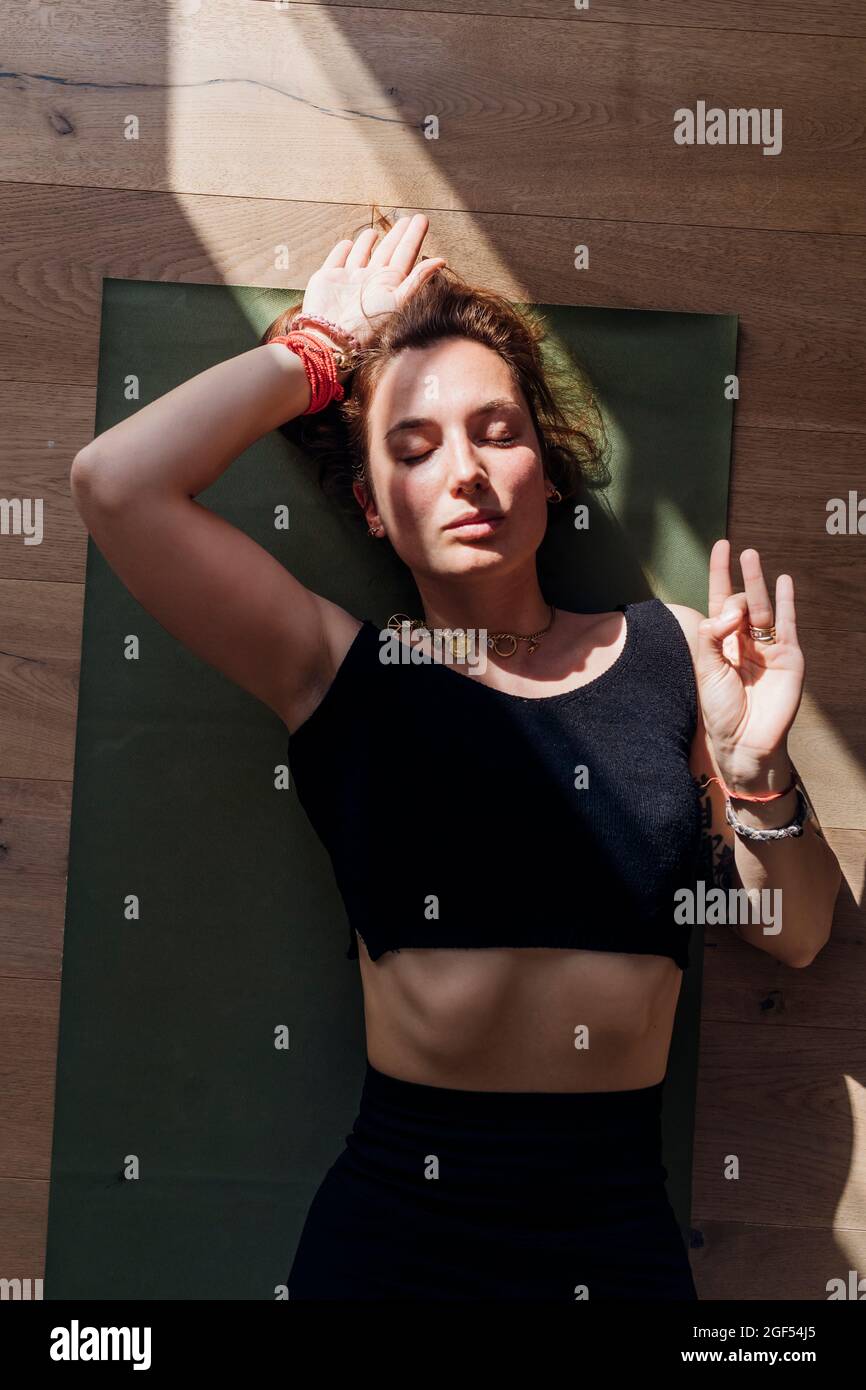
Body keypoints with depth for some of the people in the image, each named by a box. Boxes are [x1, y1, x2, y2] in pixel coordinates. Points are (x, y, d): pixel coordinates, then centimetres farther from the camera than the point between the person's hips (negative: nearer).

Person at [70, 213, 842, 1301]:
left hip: (621, 1223, 2)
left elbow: (794, 934, 6)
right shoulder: (340, 670, -4)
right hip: (397, 1221, -1)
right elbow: (117, 482, -15)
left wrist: (756, 765, -12)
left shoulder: (675, 652, 1)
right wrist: (316, 350, -3)